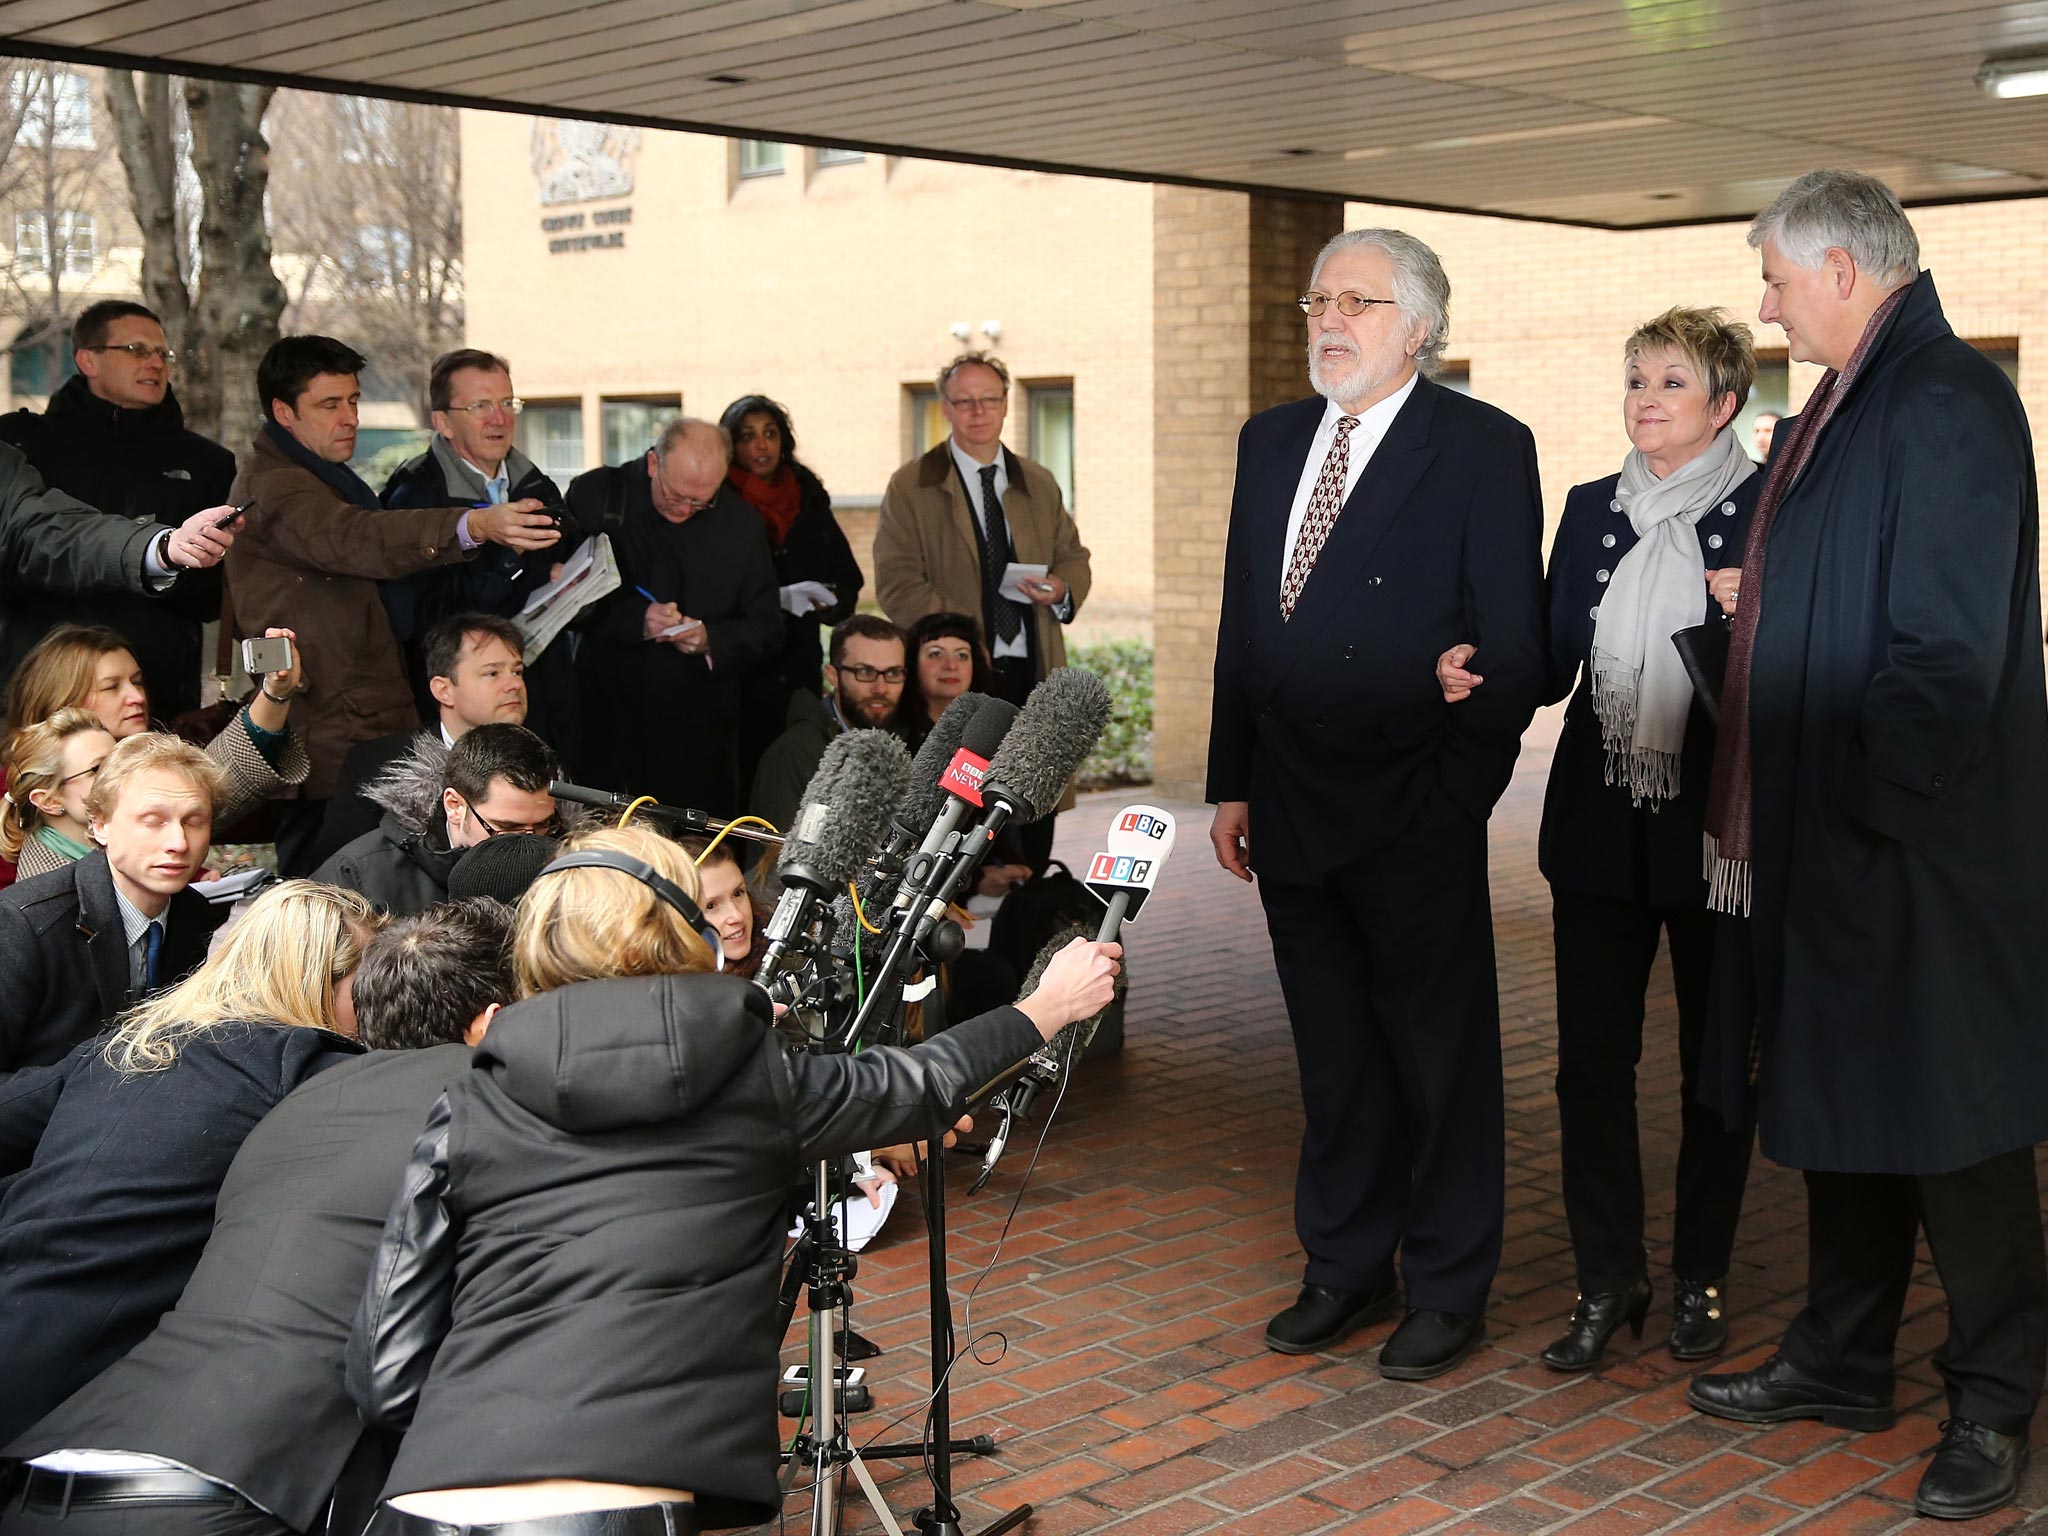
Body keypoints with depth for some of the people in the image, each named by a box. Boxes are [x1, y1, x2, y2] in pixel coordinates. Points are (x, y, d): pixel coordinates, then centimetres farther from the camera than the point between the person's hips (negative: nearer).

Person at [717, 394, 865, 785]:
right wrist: (778, 598, -16)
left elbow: (849, 584, 13)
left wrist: (827, 602, -8)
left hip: (797, 669, 4)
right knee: (741, 773, -7)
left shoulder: (811, 505, 14)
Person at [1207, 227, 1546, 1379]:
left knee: (1443, 1058, 6)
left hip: (1415, 817, -6)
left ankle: (1449, 1290, 20)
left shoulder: (1486, 449, -6)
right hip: (1292, 810, 6)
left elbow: (1514, 645, -9)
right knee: (1335, 1058, 16)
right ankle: (1348, 1270, 29)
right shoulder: (1272, 441, 12)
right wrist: (1233, 784, 10)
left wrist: (1455, 794, -13)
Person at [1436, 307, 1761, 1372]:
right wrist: (1478, 674, -11)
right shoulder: (1589, 512, 9)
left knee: (1717, 1061, 9)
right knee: (1591, 1057, 3)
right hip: (1600, 827, 3)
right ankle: (1608, 1281, 16)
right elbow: (1554, 664, 8)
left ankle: (1702, 1278, 25)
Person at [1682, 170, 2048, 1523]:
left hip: (1920, 847, -10)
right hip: (1831, 832, 10)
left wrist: (1879, 806, -20)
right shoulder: (1845, 407, 14)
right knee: (1844, 1103, 17)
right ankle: (1842, 1362, 30)